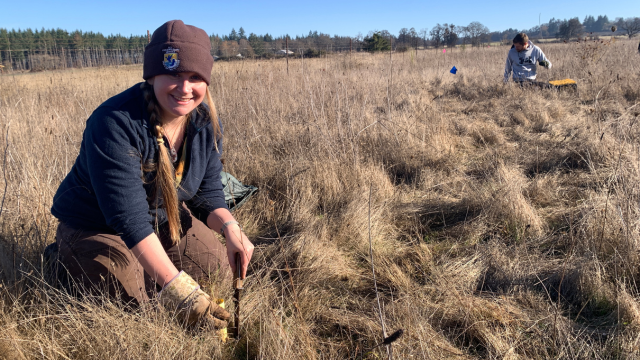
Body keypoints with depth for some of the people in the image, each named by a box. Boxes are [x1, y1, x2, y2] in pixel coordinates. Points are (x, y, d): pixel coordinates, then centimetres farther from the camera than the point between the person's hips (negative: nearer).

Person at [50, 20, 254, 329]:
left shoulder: (205, 122, -14)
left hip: (165, 218, 6)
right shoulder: (115, 123, -35)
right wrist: (177, 289, -42)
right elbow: (129, 216, -38)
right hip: (95, 227, -5)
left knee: (218, 269, 3)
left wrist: (229, 228, -30)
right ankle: (69, 258, 13)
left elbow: (207, 191, -7)